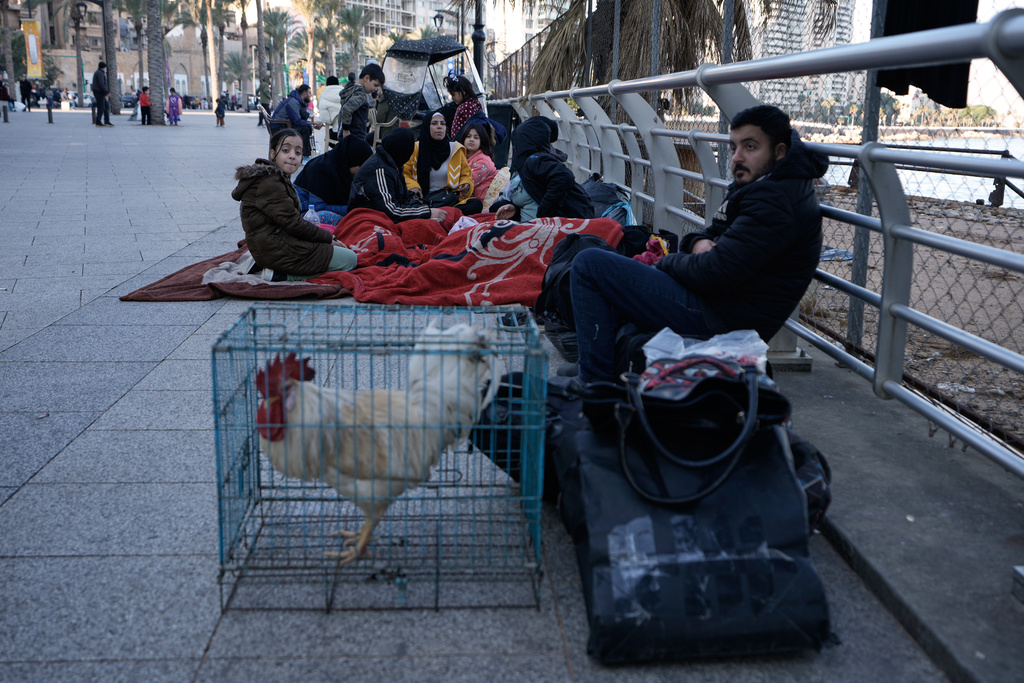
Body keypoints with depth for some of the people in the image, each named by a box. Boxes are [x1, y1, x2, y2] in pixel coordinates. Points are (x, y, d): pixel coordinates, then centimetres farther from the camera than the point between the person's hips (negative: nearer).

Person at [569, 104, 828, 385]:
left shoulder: (776, 201, -22)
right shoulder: (766, 186, 13)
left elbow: (714, 274, -27)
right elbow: (715, 233, 21)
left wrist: (668, 262, -7)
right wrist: (699, 242, -4)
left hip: (720, 318, -12)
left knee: (589, 264, -13)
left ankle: (596, 384, -8)